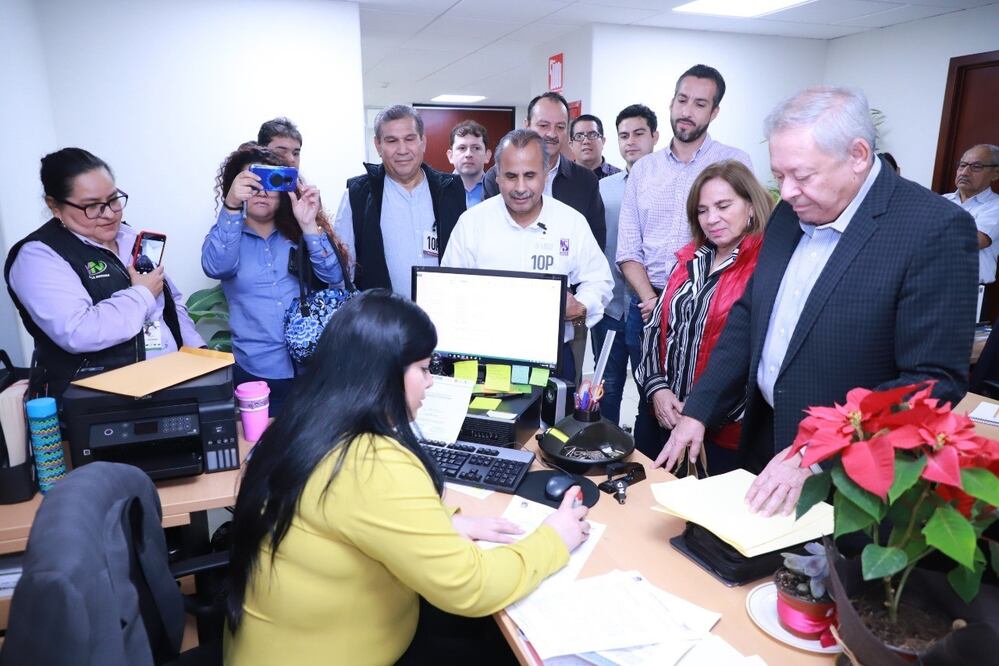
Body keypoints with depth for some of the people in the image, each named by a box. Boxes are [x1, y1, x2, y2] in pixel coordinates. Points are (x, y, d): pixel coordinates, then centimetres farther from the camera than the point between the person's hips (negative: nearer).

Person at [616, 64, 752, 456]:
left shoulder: (734, 162, 1)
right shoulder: (643, 170, 10)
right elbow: (628, 250, 6)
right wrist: (650, 298, -9)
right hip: (648, 306, 3)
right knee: (650, 401, 14)